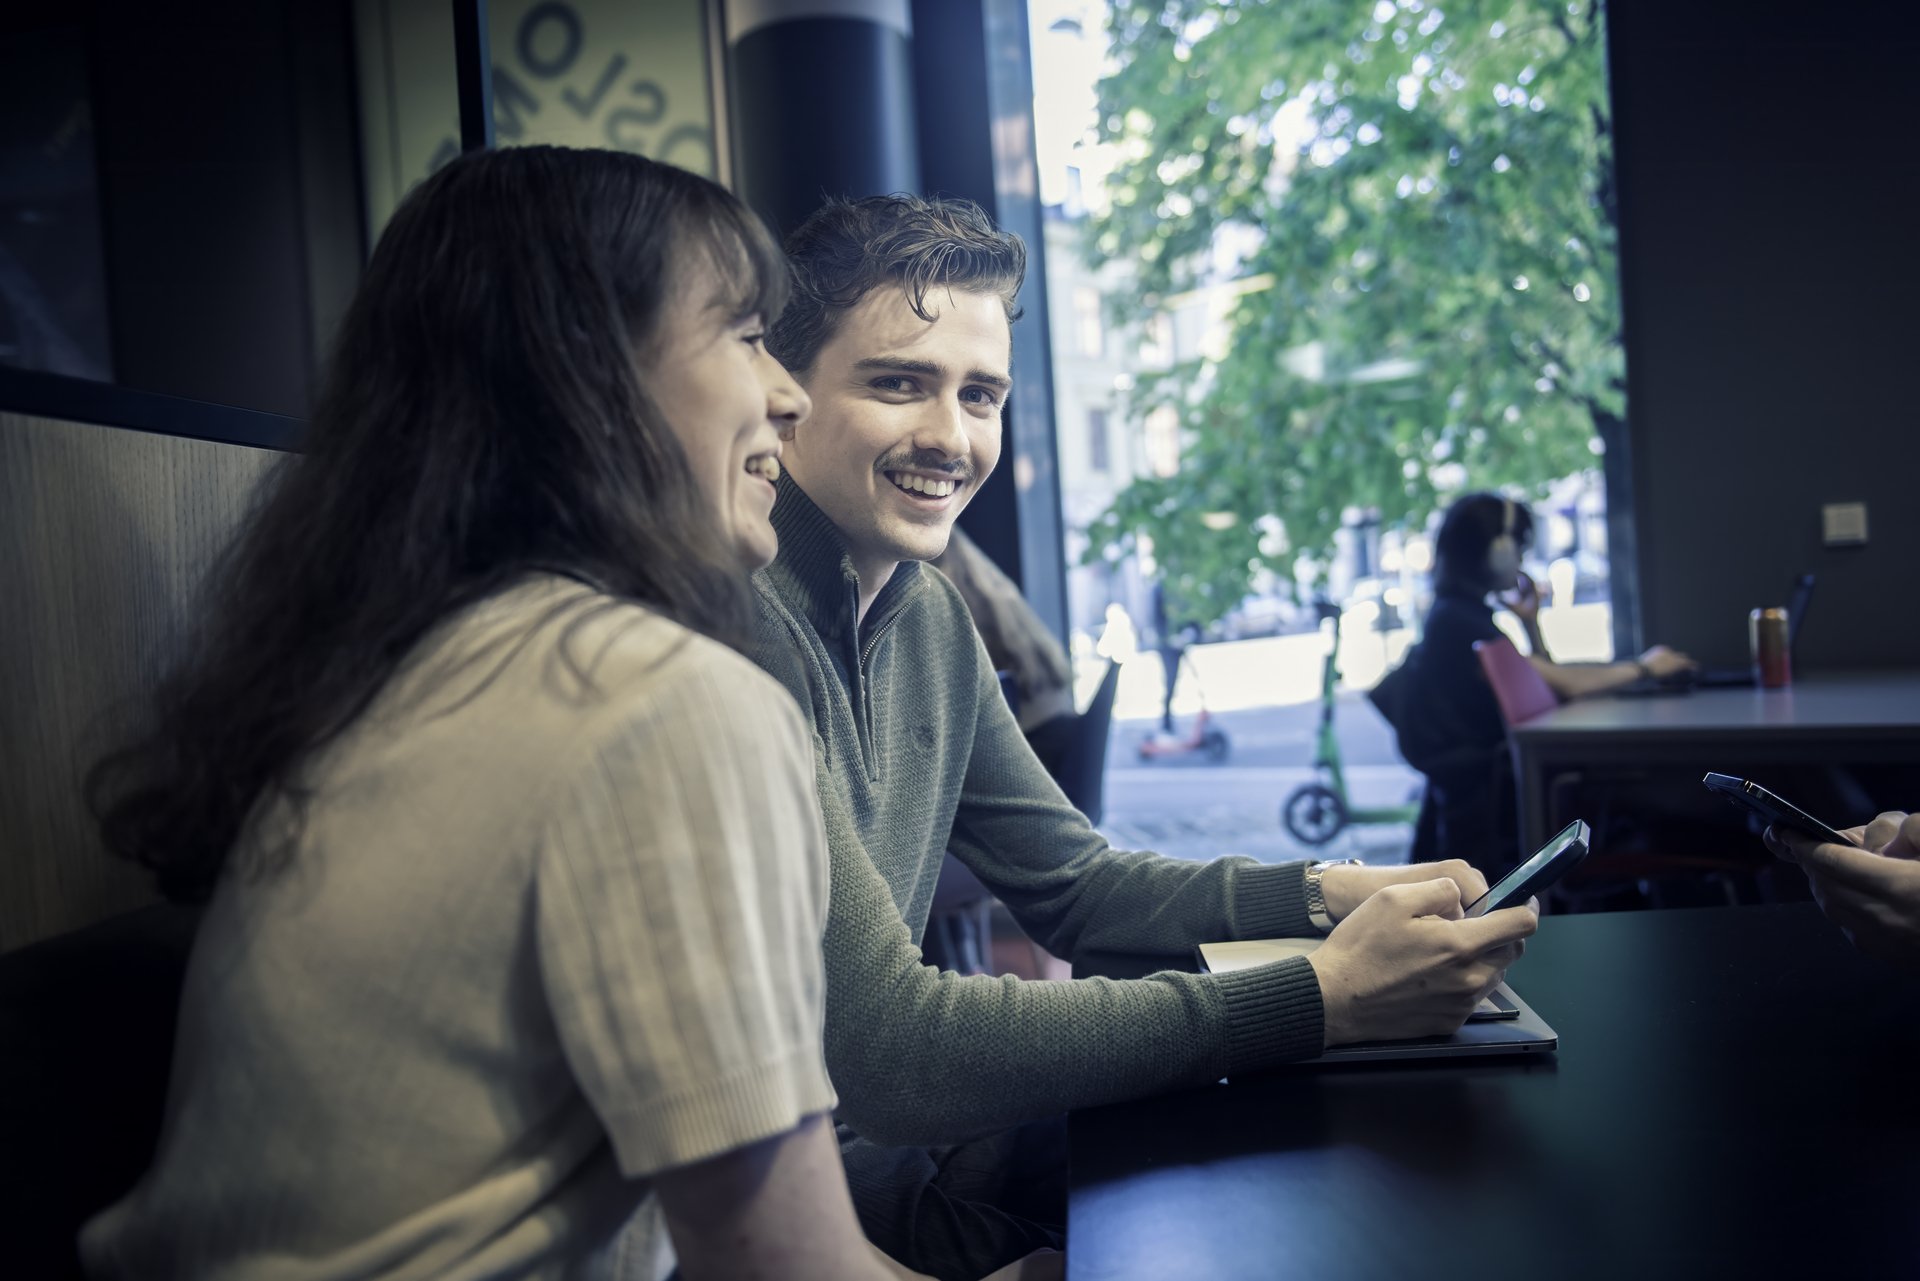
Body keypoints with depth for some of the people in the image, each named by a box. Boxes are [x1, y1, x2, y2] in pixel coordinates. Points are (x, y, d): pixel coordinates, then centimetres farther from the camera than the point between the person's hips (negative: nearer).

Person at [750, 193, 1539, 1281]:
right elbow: (889, 1052, -29)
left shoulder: (927, 609, 2)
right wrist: (1325, 997, -28)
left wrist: (1332, 892, -7)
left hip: (899, 1134, 7)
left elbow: (1070, 881, 9)